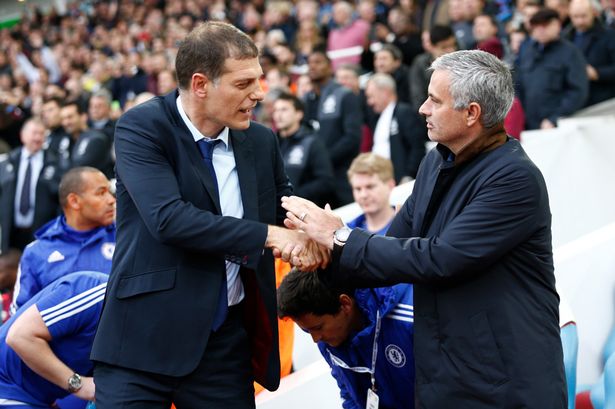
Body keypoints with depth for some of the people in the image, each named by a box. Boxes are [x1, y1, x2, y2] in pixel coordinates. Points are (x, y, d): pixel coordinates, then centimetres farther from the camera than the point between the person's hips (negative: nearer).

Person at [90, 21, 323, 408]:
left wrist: (308, 237, -11)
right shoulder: (141, 127, -9)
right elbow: (168, 217, -22)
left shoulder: (262, 141, 6)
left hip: (228, 343, 5)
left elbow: (287, 215, 14)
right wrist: (267, 235, -21)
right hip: (145, 336, -4)